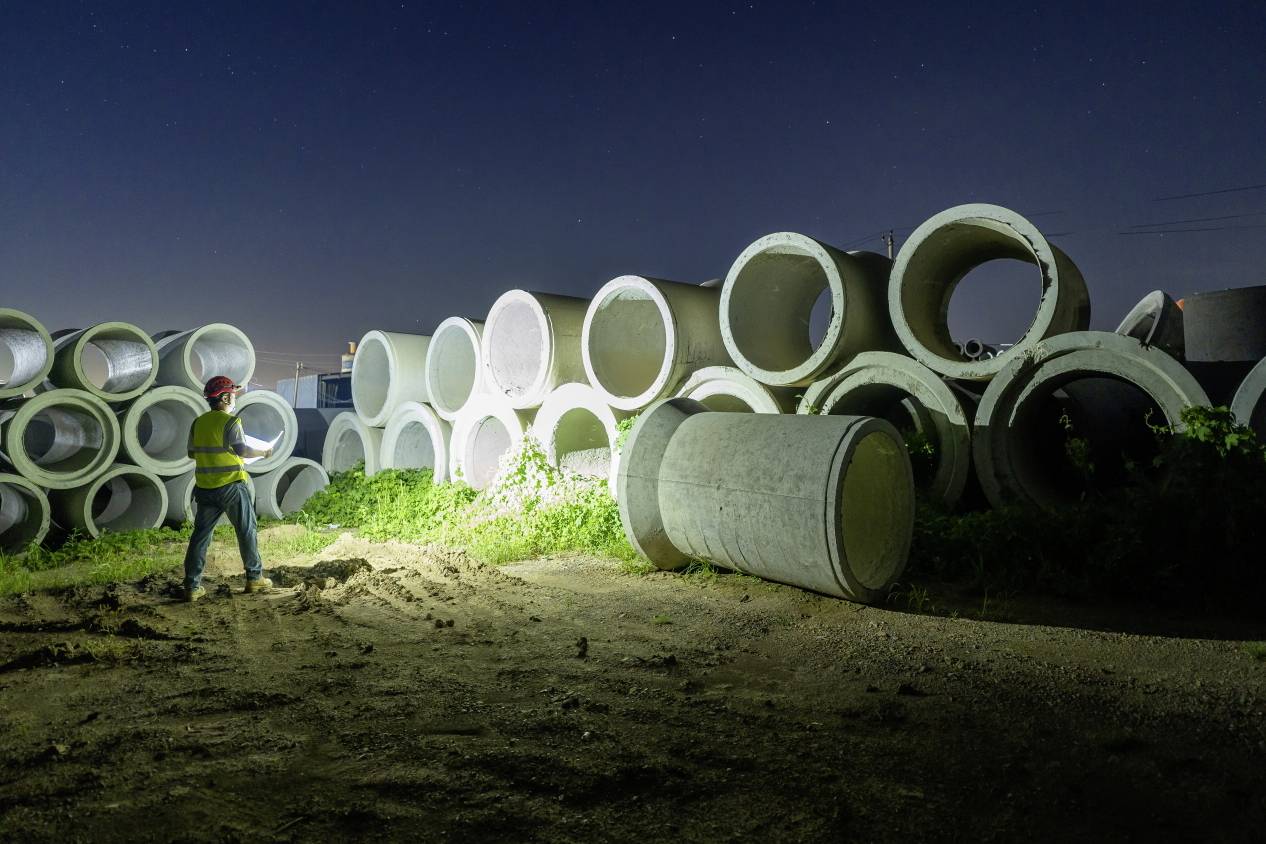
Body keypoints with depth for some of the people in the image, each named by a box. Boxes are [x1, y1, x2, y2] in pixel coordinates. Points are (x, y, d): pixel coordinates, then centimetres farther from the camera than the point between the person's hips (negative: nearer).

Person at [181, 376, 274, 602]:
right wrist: (263, 452, -6)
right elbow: (242, 449, -21)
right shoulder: (231, 422, -11)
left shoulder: (198, 423, 7)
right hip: (232, 486, -5)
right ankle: (254, 578, 15)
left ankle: (192, 586, 6)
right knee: (246, 532, 7)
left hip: (205, 488, 5)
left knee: (201, 534, 8)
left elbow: (192, 453, 12)